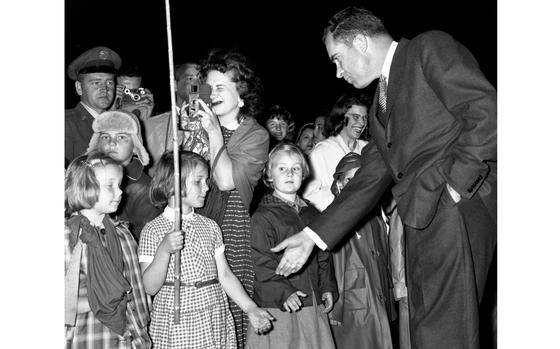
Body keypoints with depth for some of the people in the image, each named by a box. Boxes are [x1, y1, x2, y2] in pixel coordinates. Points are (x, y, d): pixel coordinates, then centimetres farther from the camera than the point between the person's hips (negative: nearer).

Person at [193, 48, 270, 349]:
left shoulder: (255, 135, 2)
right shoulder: (201, 123, 10)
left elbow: (227, 181, -12)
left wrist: (214, 132, -9)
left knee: (234, 314, -5)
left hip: (233, 232, -2)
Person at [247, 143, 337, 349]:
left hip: (312, 304, 6)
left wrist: (327, 288, 9)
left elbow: (324, 256, 19)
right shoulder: (263, 217, -6)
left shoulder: (312, 214, 15)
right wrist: (283, 293, -21)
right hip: (278, 307, -5)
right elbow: (262, 263, -12)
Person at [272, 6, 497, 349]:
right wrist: (313, 235, 16)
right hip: (421, 221, 9)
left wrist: (458, 180, -13)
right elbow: (371, 179, 21)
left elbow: (487, 110, -11)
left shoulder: (430, 48, 1)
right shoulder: (380, 105, 25)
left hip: (457, 207, -8)